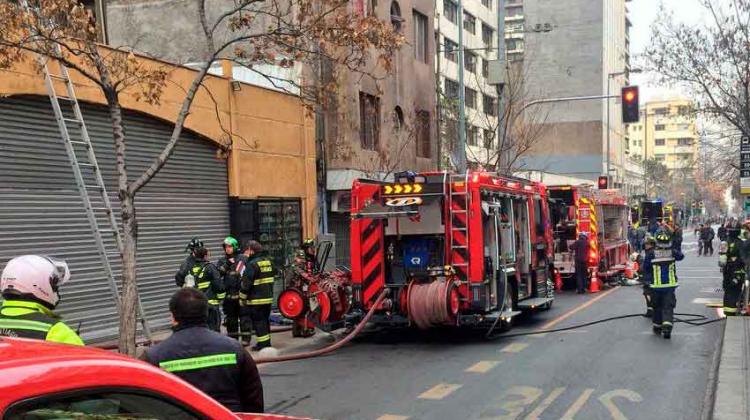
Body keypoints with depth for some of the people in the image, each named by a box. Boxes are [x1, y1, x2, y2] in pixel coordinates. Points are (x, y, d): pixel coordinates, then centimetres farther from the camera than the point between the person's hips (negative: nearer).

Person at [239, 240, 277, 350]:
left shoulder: (252, 264, -16)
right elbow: (273, 277, 18)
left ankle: (263, 343, 0)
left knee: (258, 321, 0)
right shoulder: (269, 261, 8)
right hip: (268, 297, 8)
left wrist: (242, 298, -7)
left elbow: (246, 283, -16)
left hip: (256, 300, -8)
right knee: (265, 320, 17)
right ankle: (267, 342, 24)